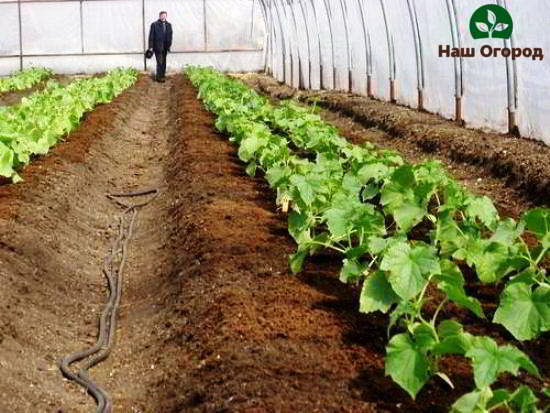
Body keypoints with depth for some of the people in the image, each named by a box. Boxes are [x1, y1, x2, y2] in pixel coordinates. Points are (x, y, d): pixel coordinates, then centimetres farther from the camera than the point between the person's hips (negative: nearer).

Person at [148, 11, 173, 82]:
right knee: (159, 62, -8)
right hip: (157, 47, -4)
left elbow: (170, 36, 13)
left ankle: (162, 76, 17)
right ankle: (159, 77, -2)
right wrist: (151, 47, -8)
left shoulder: (168, 25, 10)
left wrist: (169, 45, 4)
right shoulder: (154, 25, -3)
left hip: (165, 47, 5)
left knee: (163, 62, 8)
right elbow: (151, 36, -4)